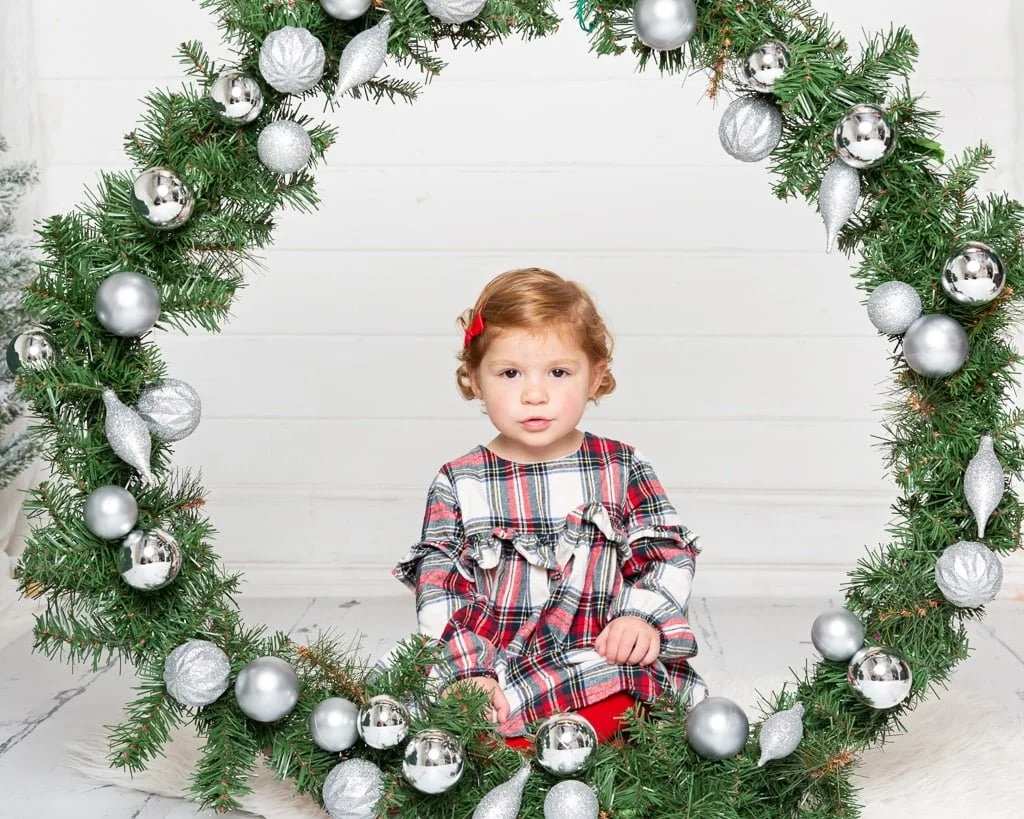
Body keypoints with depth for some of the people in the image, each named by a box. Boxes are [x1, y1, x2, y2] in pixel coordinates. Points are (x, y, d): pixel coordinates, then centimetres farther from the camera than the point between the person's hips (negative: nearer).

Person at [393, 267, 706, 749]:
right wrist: (468, 669, -14)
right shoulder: (458, 483, 7)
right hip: (489, 669, 0)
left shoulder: (621, 469, 9)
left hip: (598, 661, 1)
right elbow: (438, 584, 1)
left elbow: (668, 553, 7)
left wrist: (643, 617, -13)